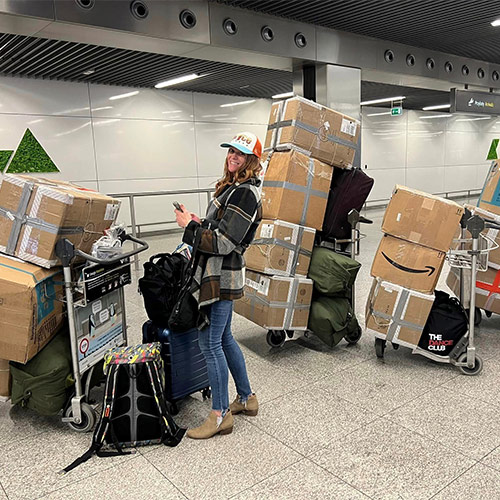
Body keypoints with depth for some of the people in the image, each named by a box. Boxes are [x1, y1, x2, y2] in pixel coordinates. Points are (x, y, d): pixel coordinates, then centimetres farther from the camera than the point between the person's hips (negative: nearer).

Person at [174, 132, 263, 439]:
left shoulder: (245, 194, -18)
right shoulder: (233, 186, 14)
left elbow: (225, 243, -22)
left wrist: (190, 226, -14)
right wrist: (200, 223, 6)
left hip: (221, 278, -10)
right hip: (220, 274, 10)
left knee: (210, 343, -3)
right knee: (224, 338, 19)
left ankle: (221, 415, 12)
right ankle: (246, 399, 33)